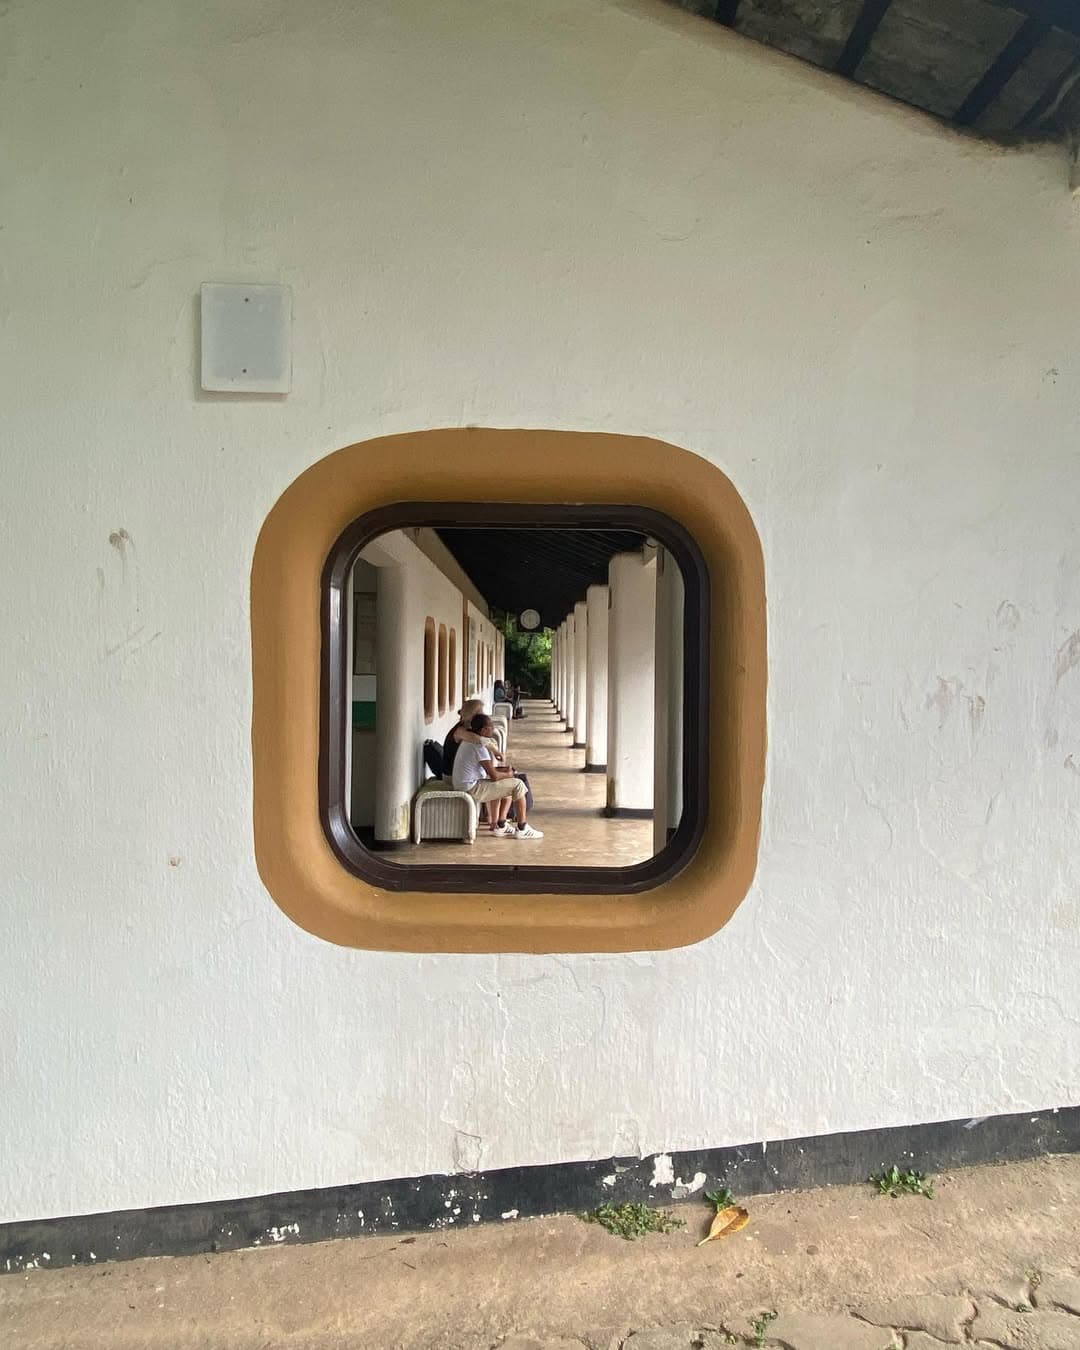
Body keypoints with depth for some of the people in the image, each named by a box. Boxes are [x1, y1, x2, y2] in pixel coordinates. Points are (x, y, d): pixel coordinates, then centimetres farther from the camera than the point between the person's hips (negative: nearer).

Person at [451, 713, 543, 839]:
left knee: (506, 784, 25)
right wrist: (508, 774, 2)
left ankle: (500, 825, 22)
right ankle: (522, 829, 2)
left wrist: (503, 770, 9)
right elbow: (494, 776, -18)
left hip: (463, 785, 10)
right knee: (518, 785, -6)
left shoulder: (468, 740, 11)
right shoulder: (479, 745, -19)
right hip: (473, 789, -10)